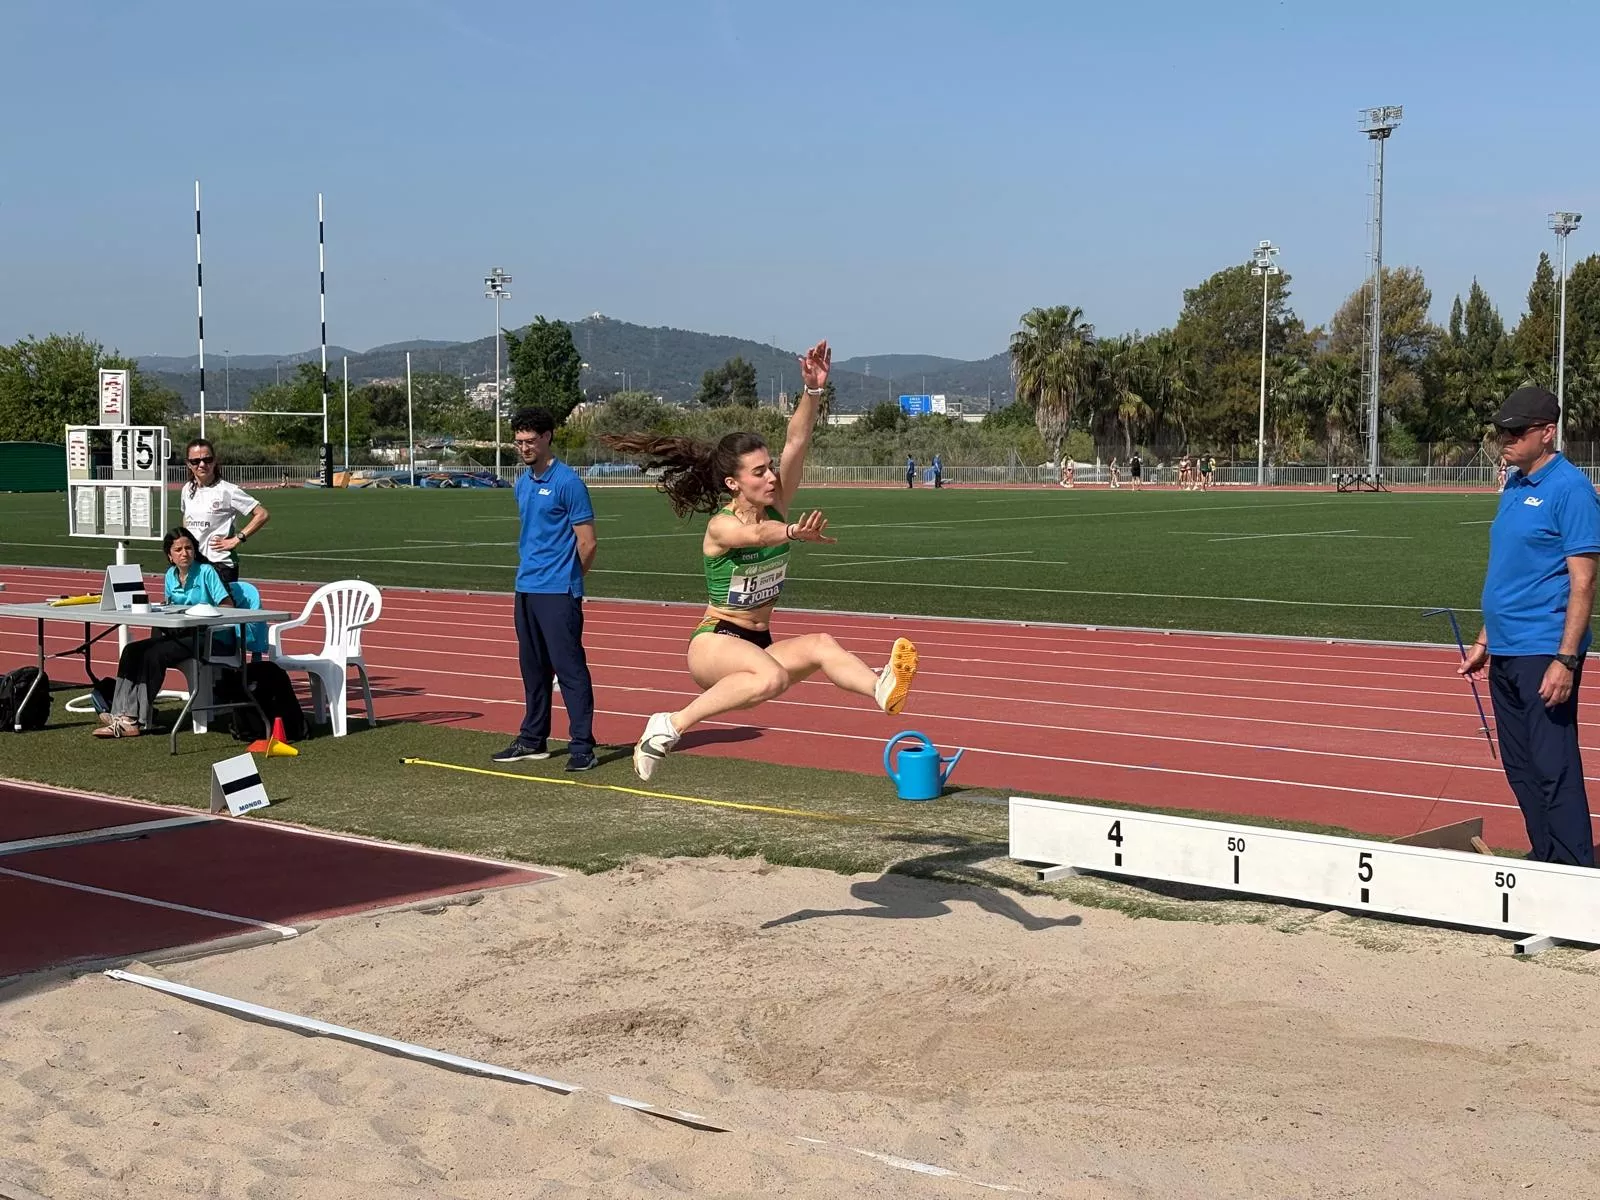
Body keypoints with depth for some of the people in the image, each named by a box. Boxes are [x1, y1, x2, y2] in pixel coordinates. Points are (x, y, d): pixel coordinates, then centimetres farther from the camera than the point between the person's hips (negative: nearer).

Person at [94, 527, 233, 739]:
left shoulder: (206, 572, -6)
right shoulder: (170, 575, 13)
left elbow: (228, 606, -10)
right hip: (176, 633, 7)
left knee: (153, 655, -27)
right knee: (131, 650, -14)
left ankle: (139, 720, -24)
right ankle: (123, 715, -24)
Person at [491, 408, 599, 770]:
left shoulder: (567, 482, -11)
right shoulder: (523, 483, 13)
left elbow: (587, 543, -9)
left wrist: (566, 578, 2)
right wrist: (529, 569, 15)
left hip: (558, 593, -8)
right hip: (526, 589, 8)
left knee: (570, 668, -8)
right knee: (532, 668, 15)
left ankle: (582, 746, -6)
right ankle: (533, 740, 24)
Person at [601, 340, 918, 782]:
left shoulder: (776, 508, 0)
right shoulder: (720, 526, -17)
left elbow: (795, 443, -13)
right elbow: (755, 534, -43)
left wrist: (813, 390, -26)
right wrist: (793, 533, -64)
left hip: (760, 643, 7)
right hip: (713, 644, -7)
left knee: (821, 645, -22)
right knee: (772, 677, -37)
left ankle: (882, 689, -44)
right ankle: (670, 726, -29)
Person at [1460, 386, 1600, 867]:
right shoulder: (1514, 486, 14)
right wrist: (1485, 641, 20)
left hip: (1544, 653, -9)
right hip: (1505, 653, 9)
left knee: (1554, 769, -7)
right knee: (1520, 768, 13)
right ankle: (1545, 863, 22)